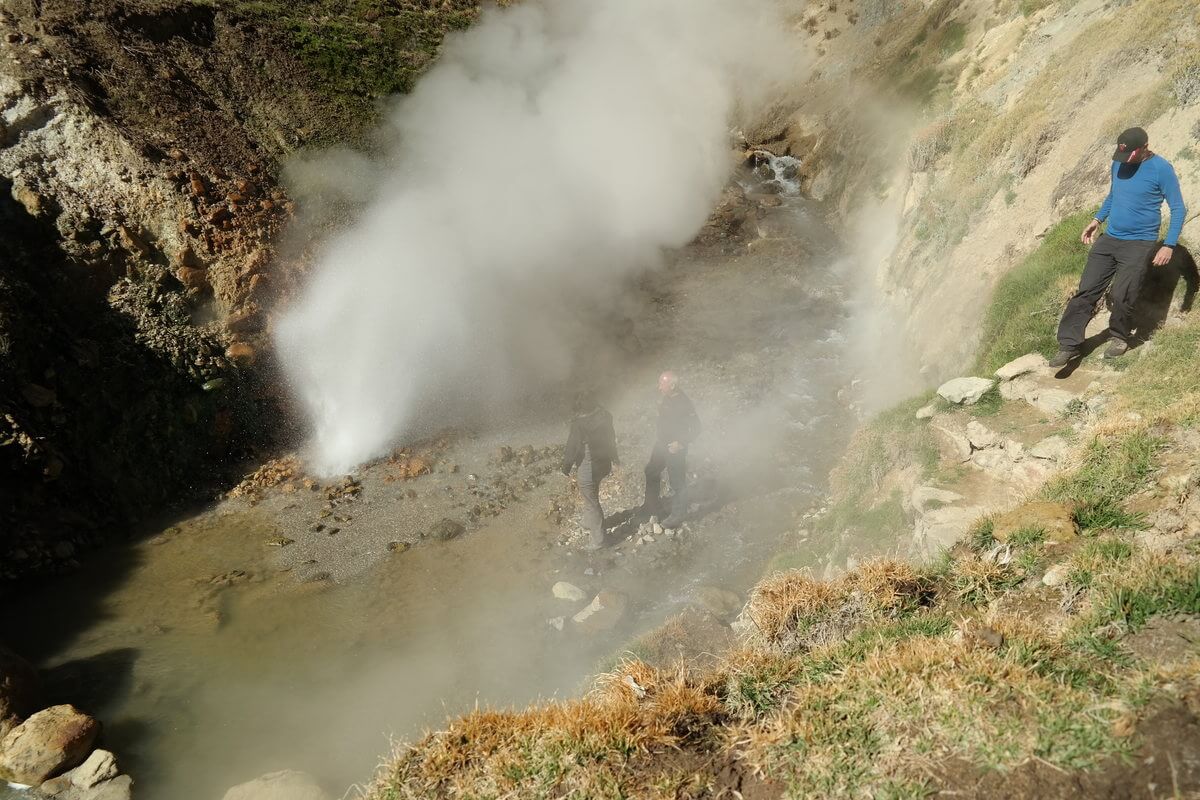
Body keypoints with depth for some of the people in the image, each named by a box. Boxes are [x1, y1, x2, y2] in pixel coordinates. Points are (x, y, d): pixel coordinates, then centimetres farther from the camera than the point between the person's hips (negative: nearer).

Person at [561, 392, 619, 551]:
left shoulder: (579, 424, -25)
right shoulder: (604, 417, -5)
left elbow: (571, 447, -16)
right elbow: (611, 438, 10)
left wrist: (566, 467, 0)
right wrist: (614, 456, 26)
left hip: (589, 470, -7)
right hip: (604, 464, 8)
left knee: (591, 503, 6)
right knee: (589, 497, 30)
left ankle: (598, 540, 15)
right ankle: (588, 523, 49)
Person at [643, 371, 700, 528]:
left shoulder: (684, 404, -29)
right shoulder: (665, 397, -5)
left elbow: (696, 428, -23)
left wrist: (680, 443, -27)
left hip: (675, 448, -9)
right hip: (662, 443, 9)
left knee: (677, 483, 6)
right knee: (651, 472, 23)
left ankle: (677, 516, 22)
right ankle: (653, 505, 43)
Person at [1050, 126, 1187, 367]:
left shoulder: (1161, 169, -12)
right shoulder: (1118, 164, 5)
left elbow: (1178, 209, -8)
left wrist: (1169, 246, -14)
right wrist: (1098, 219, 10)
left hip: (1139, 245, -5)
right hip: (1108, 239, 5)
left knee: (1121, 296, -12)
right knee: (1086, 291, -2)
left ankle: (1119, 338, 15)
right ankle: (1069, 346, 0)